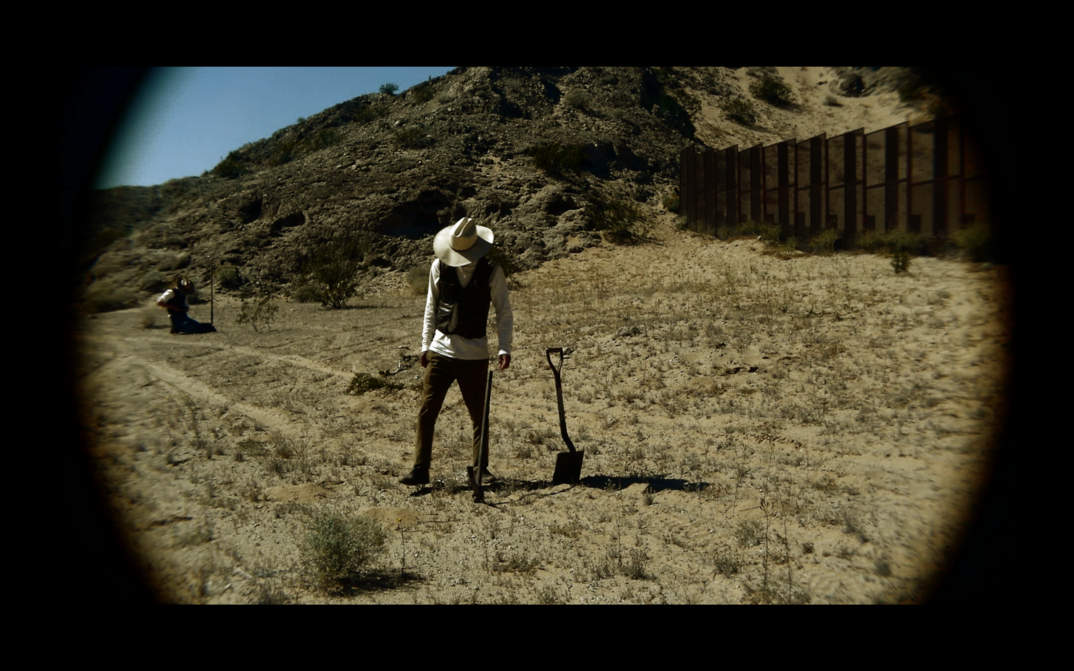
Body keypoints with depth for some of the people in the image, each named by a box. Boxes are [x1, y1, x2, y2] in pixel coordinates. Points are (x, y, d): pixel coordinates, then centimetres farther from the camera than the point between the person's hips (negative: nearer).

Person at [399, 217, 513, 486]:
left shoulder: (492, 271, -4)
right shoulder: (439, 266, 0)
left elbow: (504, 311, -1)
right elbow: (431, 307, 8)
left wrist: (505, 348, -11)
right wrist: (425, 345, 6)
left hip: (475, 354, -1)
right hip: (441, 350, 1)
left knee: (479, 414, 7)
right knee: (427, 411, -3)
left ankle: (481, 468, 22)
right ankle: (420, 469, 5)